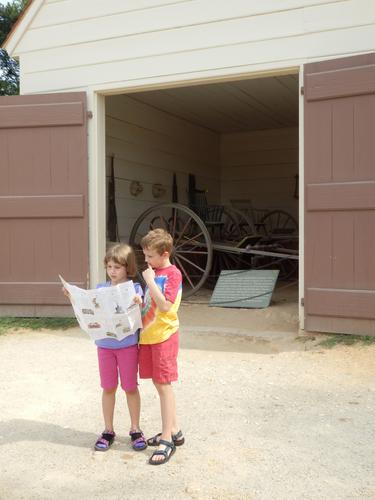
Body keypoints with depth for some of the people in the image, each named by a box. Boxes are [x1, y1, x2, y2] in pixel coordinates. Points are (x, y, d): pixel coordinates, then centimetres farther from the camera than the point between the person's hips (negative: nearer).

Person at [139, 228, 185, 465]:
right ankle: (174, 431, 26)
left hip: (163, 336, -8)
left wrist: (150, 280, -21)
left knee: (164, 385, -4)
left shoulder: (172, 274, -12)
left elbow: (165, 305, -24)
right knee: (160, 384, 14)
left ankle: (167, 440, 4)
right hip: (148, 335, 8)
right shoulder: (154, 272, 13)